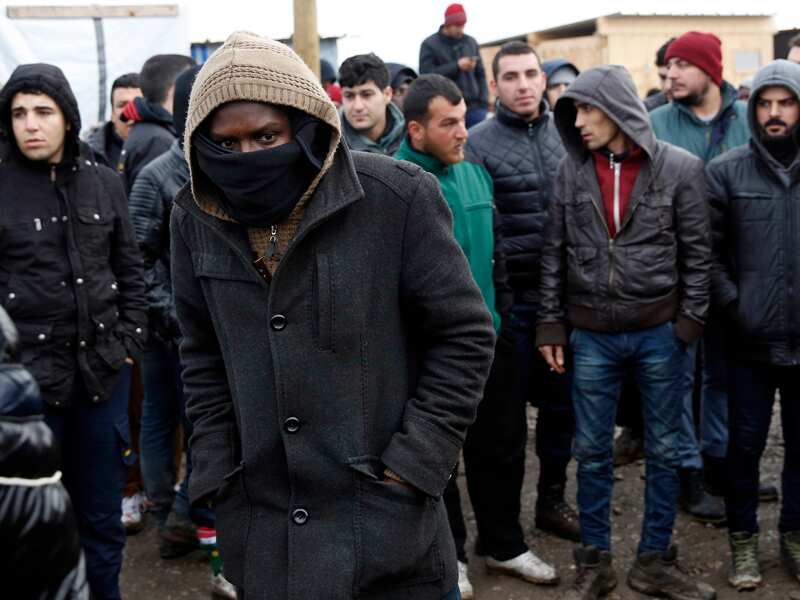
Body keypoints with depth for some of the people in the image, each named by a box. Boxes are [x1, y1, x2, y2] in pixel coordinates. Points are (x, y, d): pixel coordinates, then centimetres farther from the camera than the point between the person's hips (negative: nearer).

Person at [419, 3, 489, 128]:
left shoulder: (471, 42, 13)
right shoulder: (430, 44, 1)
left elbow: (480, 74, 16)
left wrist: (484, 101, 3)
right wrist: (457, 66, -15)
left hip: (474, 106, 4)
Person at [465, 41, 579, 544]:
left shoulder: (566, 134, 7)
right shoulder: (479, 144, -8)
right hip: (510, 298, -4)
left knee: (561, 405, 15)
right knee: (508, 413, 6)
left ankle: (553, 499, 33)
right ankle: (503, 521, 21)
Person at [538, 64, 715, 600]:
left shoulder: (680, 168, -6)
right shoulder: (572, 170, 1)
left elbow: (698, 253, -2)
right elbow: (555, 253, 5)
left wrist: (689, 323, -6)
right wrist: (551, 324, 2)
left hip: (660, 333, -1)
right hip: (591, 334, 2)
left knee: (664, 450, 10)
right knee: (592, 451, 9)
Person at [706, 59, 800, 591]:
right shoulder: (726, 171, -1)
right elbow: (707, 249, -1)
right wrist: (732, 305, -9)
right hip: (751, 337, -1)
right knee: (746, 443, 9)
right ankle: (744, 539, 26)